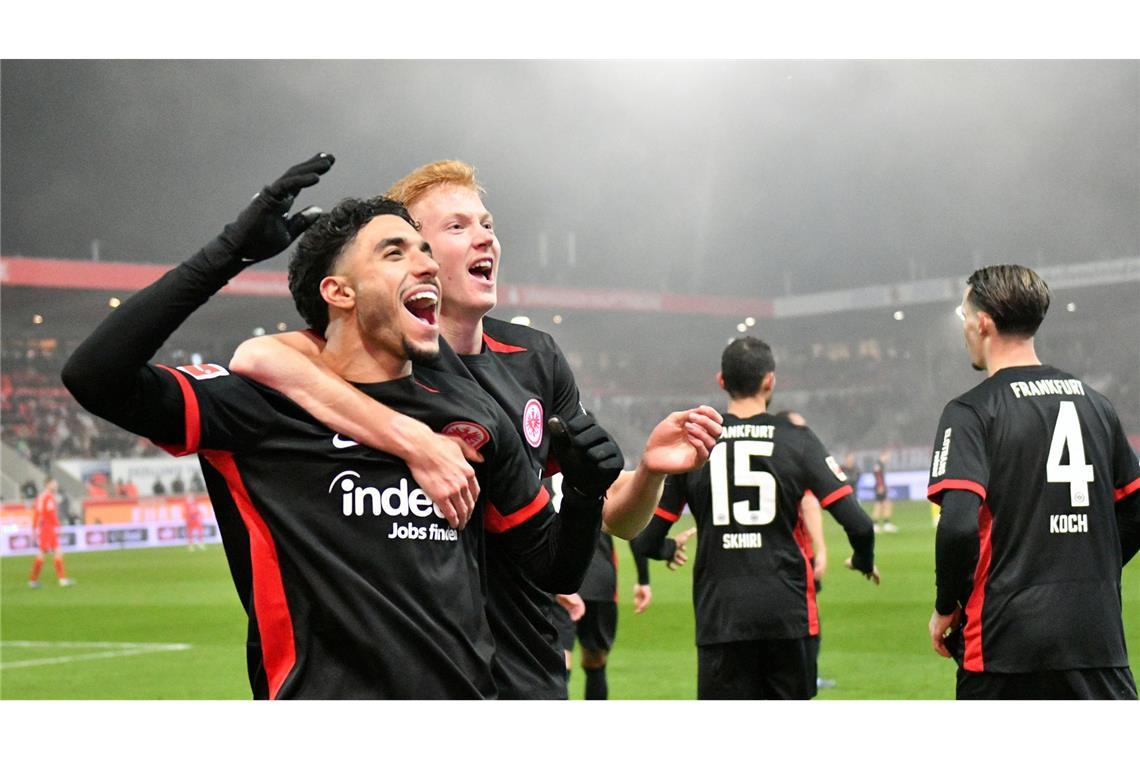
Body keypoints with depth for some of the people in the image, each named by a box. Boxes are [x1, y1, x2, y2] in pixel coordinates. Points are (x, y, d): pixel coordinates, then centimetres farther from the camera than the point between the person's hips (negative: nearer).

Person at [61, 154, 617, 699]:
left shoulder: (473, 414, 12)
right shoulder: (264, 404, -2)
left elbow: (555, 572, 19)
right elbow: (95, 377, -14)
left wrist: (586, 492, -3)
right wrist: (230, 253, -15)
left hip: (467, 695, 6)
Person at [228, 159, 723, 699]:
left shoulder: (537, 357, 7)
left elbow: (615, 516, 10)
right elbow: (254, 358, -33)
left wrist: (649, 470, -13)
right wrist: (415, 443, -37)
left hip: (534, 677, 6)